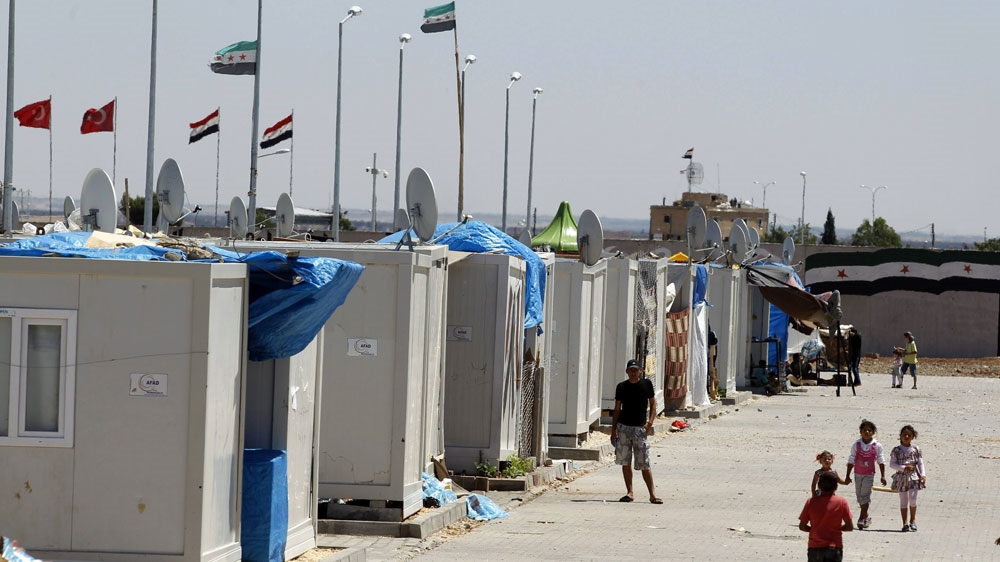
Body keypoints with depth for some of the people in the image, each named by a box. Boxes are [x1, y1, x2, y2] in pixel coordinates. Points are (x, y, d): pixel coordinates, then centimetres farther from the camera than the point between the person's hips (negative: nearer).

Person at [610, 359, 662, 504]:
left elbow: (653, 404, 7)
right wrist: (613, 430, 4)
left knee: (644, 463, -7)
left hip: (640, 428, -2)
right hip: (623, 427, 2)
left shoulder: (646, 384, 2)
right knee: (625, 462, 4)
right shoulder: (622, 387, 5)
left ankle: (652, 494, -4)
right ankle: (629, 492, 13)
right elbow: (617, 409, 9)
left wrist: (650, 422, -8)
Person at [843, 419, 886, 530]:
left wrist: (883, 476, 1)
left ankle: (862, 519, -10)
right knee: (859, 495, 10)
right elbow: (851, 461, 3)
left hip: (869, 474, -3)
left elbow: (881, 461, 4)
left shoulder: (877, 446, -4)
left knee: (865, 495, -11)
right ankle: (866, 517, 26)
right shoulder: (856, 445, -1)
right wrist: (847, 476, 3)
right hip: (858, 474, 3)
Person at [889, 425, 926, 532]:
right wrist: (904, 468, -16)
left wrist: (922, 475, -5)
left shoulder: (916, 449, 3)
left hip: (914, 476, 0)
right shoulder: (896, 450, 0)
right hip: (901, 477, 0)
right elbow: (892, 463, -4)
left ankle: (913, 520, 6)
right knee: (903, 501, 4)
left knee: (912, 498, -12)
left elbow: (920, 463, 6)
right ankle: (905, 523, 11)